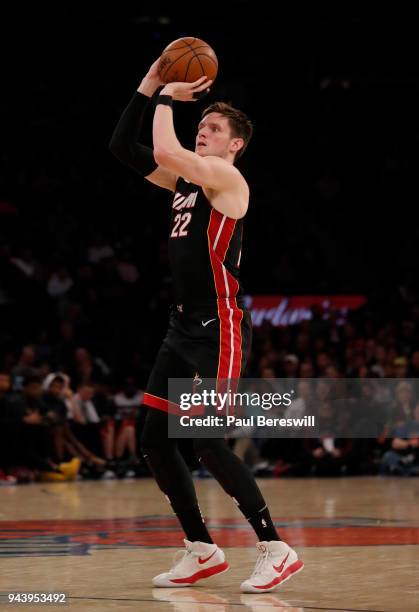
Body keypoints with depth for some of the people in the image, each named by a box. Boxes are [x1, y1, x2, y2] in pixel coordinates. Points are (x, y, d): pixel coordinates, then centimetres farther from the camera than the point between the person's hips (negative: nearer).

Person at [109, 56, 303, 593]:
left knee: (207, 442, -13)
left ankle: (275, 550, -5)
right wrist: (148, 88, 7)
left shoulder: (226, 177, -10)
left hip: (220, 328, -9)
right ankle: (202, 551, 18)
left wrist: (166, 100, -10)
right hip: (183, 326, 9)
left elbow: (164, 151, -25)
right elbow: (123, 149, 14)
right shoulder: (184, 179, 14)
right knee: (154, 441, 8)